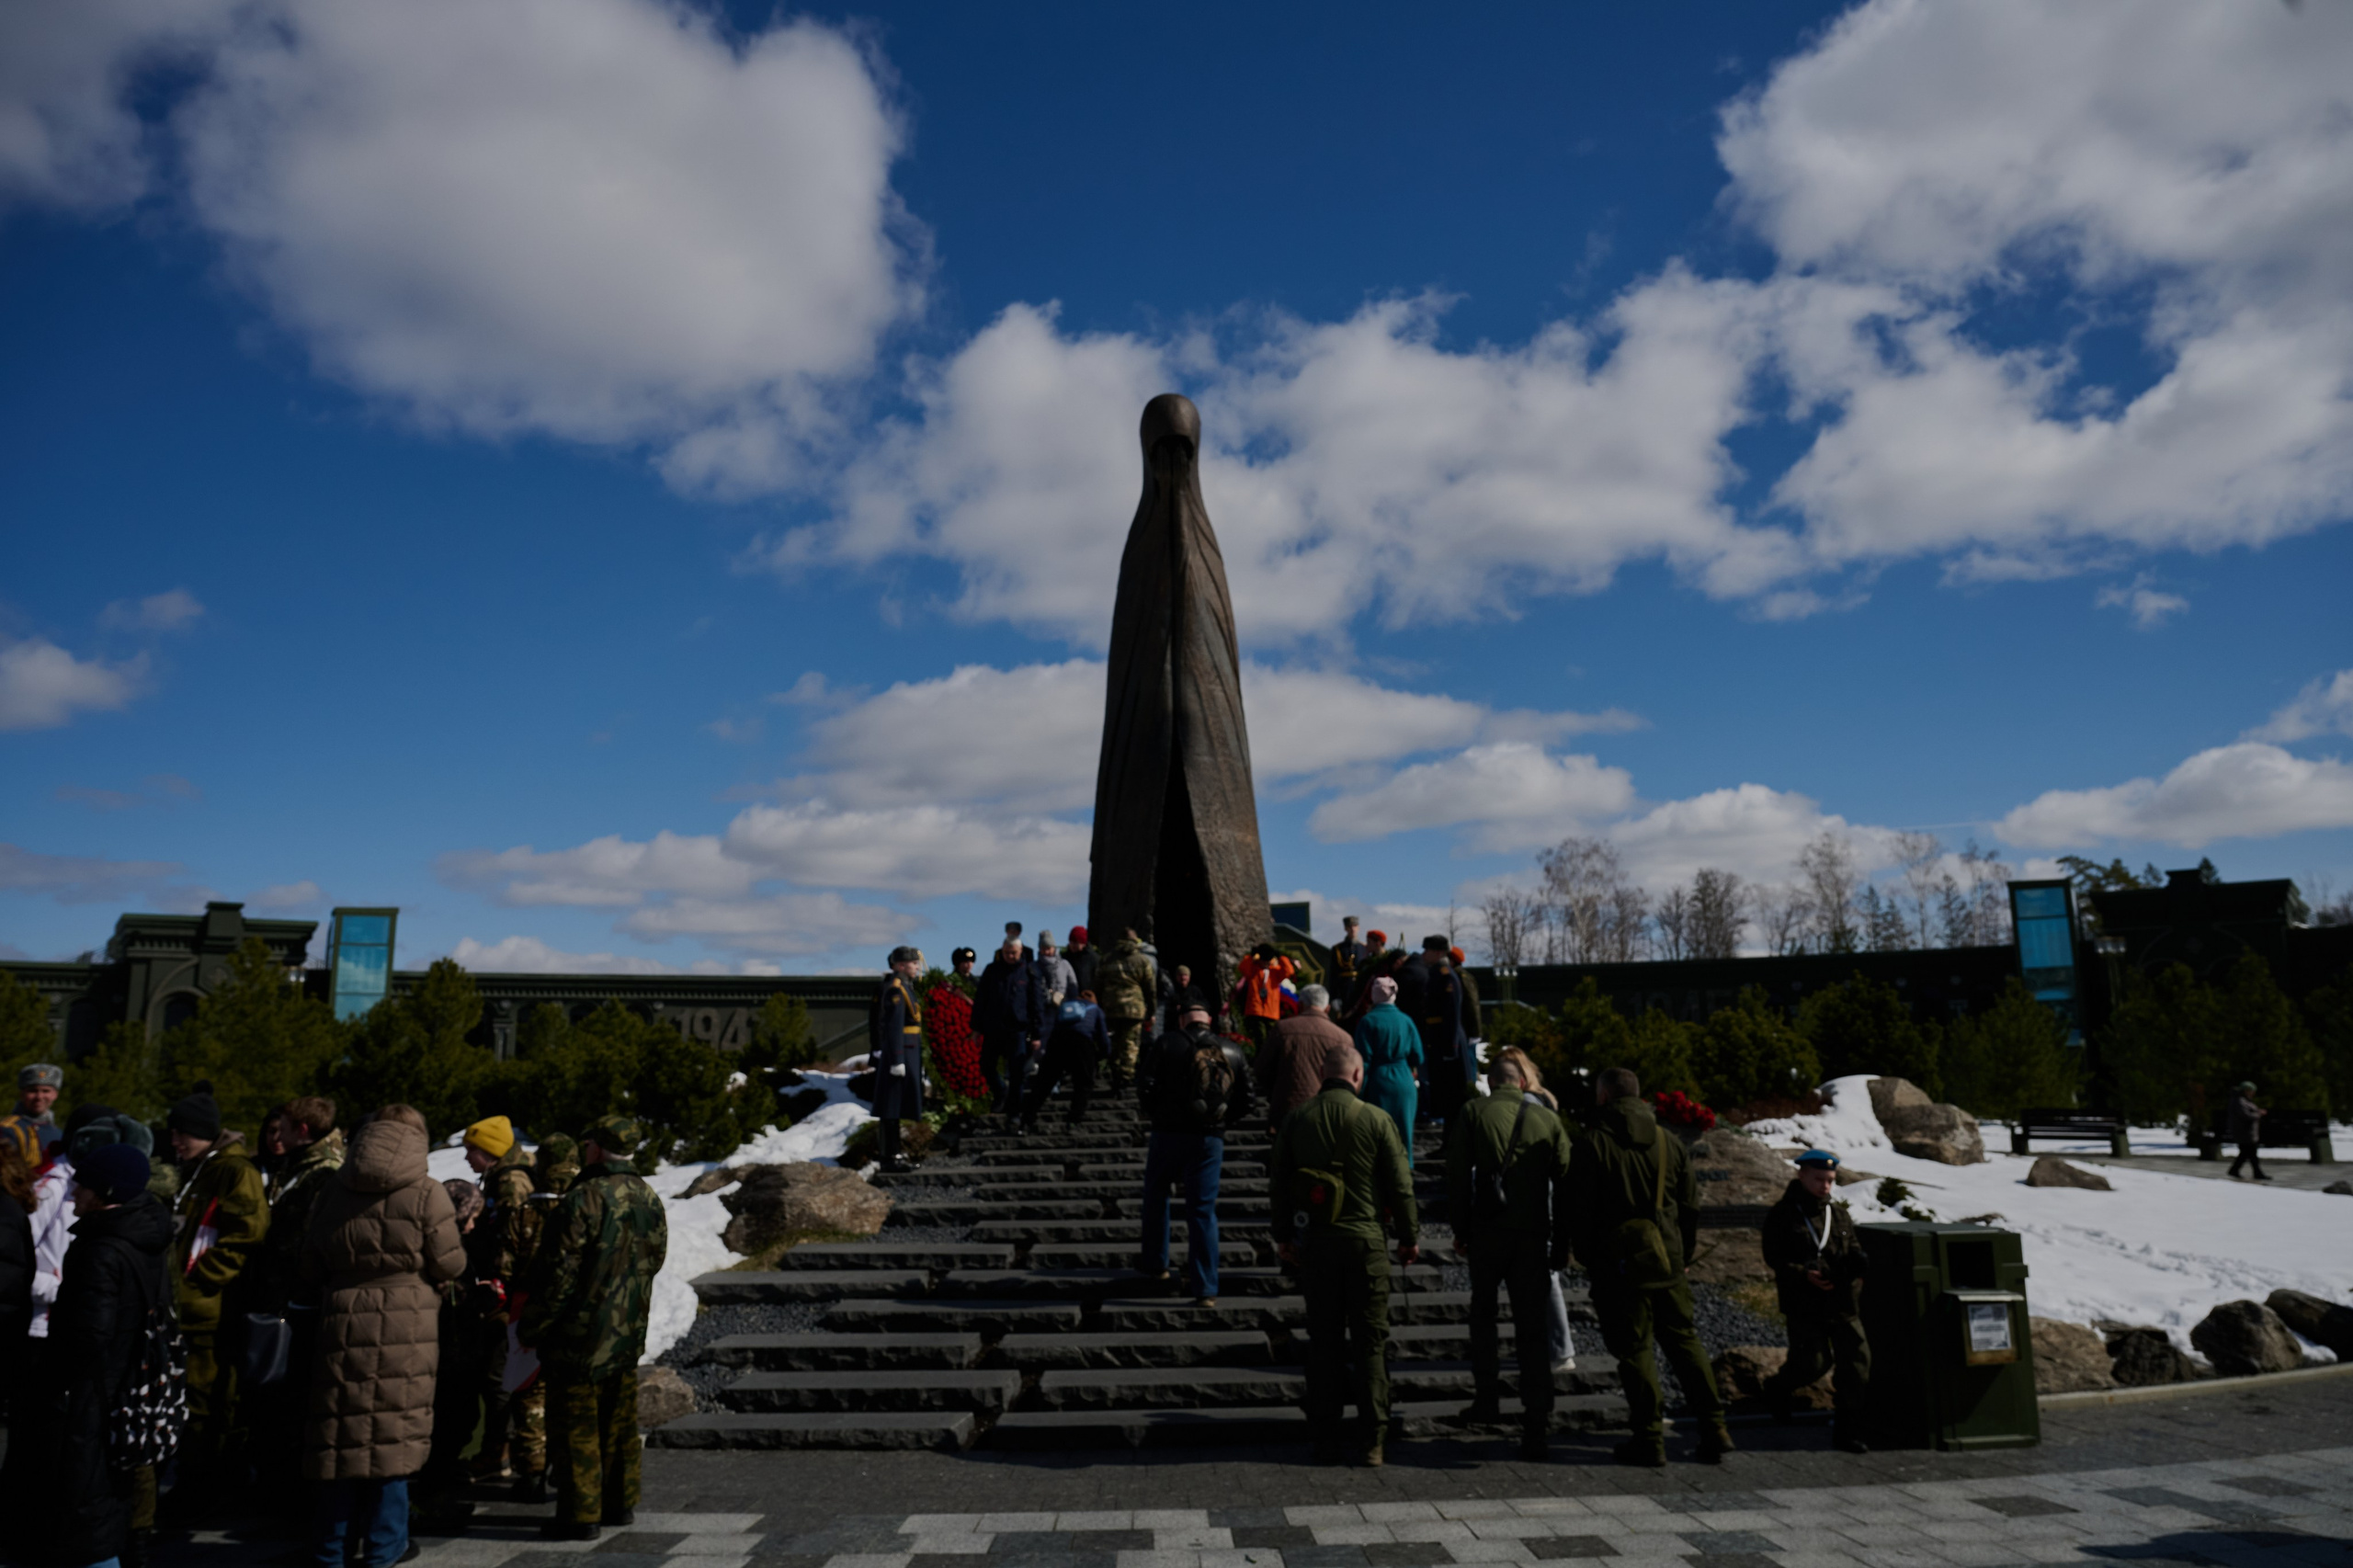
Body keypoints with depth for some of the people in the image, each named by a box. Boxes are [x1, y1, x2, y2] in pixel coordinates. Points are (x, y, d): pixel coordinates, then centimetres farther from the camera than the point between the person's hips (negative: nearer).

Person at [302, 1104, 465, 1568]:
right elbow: (450, 1265, -7)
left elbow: (311, 1267, 11)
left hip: (343, 1323, 4)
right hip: (406, 1330, -4)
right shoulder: (426, 1194, -10)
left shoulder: (331, 1196, 5)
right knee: (395, 1435, 6)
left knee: (342, 1433, 13)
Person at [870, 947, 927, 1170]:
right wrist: (897, 1060, -24)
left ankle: (892, 1152, 21)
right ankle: (890, 1158, -5)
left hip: (906, 1056, 10)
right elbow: (894, 1028, -21)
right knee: (892, 1109, -7)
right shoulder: (895, 989, -15)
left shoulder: (903, 987, 16)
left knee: (895, 1108, 14)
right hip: (899, 1054, -10)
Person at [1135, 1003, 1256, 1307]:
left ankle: (1155, 1263, 32)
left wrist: (1155, 1113, 7)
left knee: (1156, 1196, 22)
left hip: (1169, 1132, -2)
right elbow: (1247, 1100, 5)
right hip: (1211, 1140, 2)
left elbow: (1145, 1084, -10)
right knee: (1203, 1211, 5)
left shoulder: (1169, 1043, -4)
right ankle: (1205, 1288, 2)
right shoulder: (1233, 1052, 6)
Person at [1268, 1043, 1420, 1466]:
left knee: (1323, 1340, 9)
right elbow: (1400, 1185, -3)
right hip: (1365, 1241, -2)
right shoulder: (1376, 1121, -7)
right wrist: (1409, 1238, 8)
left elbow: (1278, 1181, 7)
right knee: (1370, 1340, 6)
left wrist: (1284, 1236, 17)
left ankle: (1326, 1437, 13)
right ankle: (1371, 1439, 8)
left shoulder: (1296, 1120, 1)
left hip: (1314, 1242, 2)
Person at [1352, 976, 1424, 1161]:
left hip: (1378, 1082, -3)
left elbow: (1364, 1060, -10)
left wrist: (1360, 1091, -5)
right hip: (1404, 1083, 3)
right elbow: (1418, 1058, 5)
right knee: (1403, 1132, 12)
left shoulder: (1368, 1021, -8)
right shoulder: (1406, 1021, 2)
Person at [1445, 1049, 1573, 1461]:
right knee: (1533, 1328, 2)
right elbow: (1564, 1183, 5)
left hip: (1487, 1229, -1)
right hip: (1534, 1233, 1)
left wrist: (1460, 1228, 6)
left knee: (1483, 1312, 21)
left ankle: (1487, 1399, 25)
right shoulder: (1547, 1119, 6)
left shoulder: (1472, 1111, 3)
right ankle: (1537, 1426, -3)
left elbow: (1457, 1173, -1)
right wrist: (1562, 1244, 9)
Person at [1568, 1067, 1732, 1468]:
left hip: (1619, 1263, -5)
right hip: (1667, 1261, 5)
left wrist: (1589, 1259, 2)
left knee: (1634, 1348, 3)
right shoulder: (1668, 1142, 7)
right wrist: (1682, 1252, 19)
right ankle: (1714, 1428, 13)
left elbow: (1580, 1210, -9)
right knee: (1683, 1340, 14)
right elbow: (1690, 1206, 11)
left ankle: (1649, 1438, 6)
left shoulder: (1592, 1144, -9)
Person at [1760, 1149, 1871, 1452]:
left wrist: (1857, 1262, -9)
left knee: (1857, 1360, -2)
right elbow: (1774, 1259, -6)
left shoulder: (1839, 1215, 14)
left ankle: (1848, 1428, 10)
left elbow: (1854, 1253, 15)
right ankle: (1778, 1388, 29)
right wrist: (1804, 1274, -21)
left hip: (1843, 1302, 5)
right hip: (1804, 1304, -5)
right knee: (1813, 1361, -3)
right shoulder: (1783, 1215, -2)